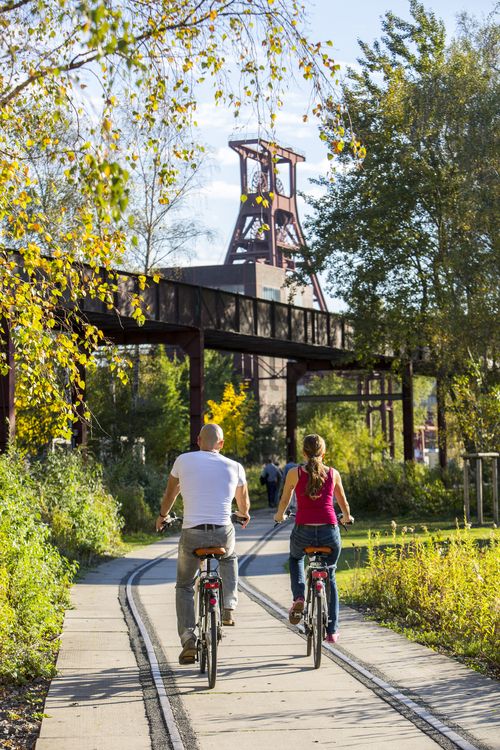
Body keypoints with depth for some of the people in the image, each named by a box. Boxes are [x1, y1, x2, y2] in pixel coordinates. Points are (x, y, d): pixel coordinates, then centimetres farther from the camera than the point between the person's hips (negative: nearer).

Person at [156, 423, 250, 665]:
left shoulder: (184, 460, 5)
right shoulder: (235, 467, 7)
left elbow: (170, 493, 22)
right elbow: (243, 502, 25)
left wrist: (162, 516, 41)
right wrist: (244, 515, 49)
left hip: (192, 534, -1)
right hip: (223, 533, 1)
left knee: (184, 586, 18)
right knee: (229, 558, 37)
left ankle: (188, 638, 2)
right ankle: (229, 608, 24)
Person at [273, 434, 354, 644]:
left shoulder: (295, 473, 3)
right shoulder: (333, 474, 7)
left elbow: (284, 501, 16)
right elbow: (343, 502, 21)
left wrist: (279, 516, 37)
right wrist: (347, 517, 42)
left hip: (303, 531, -1)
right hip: (329, 531, 1)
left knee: (295, 558, 34)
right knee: (329, 576, 23)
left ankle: (299, 597, 10)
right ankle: (332, 630, 21)